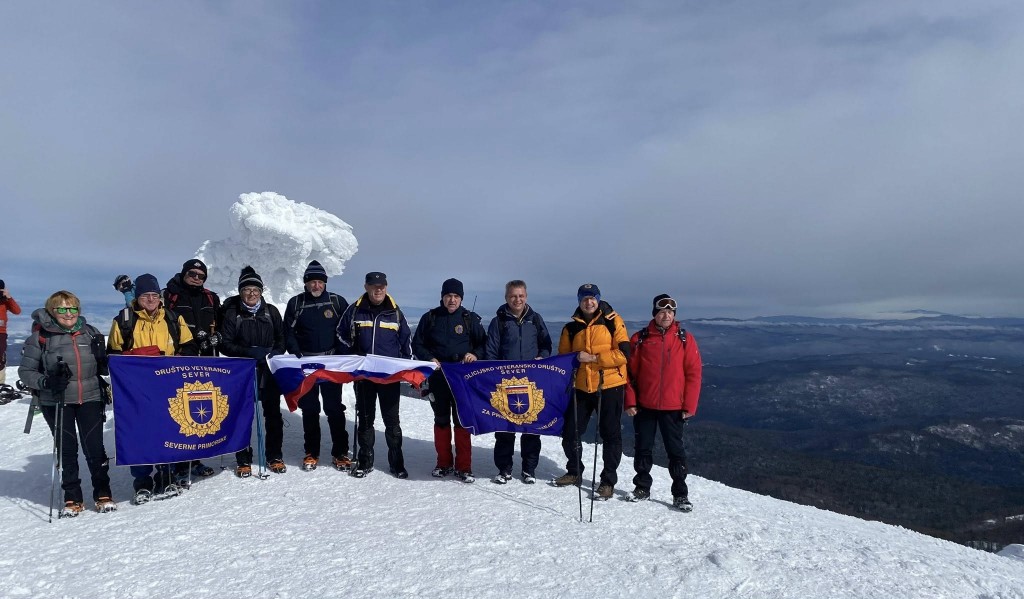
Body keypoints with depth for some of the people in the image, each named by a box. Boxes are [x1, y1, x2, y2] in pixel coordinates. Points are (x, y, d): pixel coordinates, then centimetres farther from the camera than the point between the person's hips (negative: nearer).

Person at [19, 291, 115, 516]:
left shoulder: (90, 333, 7)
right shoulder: (41, 337, -2)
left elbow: (102, 365, 19)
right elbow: (25, 371, -1)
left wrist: (103, 357, -2)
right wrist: (46, 382, -18)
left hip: (90, 398, 2)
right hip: (57, 402, -1)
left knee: (94, 447, 1)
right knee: (67, 449, 6)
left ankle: (103, 493, 17)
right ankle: (72, 499, 20)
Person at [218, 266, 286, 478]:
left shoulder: (271, 311, 6)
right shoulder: (232, 313, -1)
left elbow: (281, 339, 10)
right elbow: (225, 344, -5)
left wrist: (275, 354, -10)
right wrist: (250, 352, -19)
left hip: (269, 372, 2)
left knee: (273, 415, 7)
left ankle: (274, 457, 19)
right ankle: (243, 460, 15)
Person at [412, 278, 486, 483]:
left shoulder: (470, 318, 3)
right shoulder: (430, 318, 5)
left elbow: (483, 343, 8)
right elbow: (417, 343, 9)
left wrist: (475, 354, -12)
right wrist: (429, 358, -7)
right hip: (437, 377, 2)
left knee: (462, 421, -1)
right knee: (441, 420, 10)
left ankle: (463, 466, 7)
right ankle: (444, 463, 22)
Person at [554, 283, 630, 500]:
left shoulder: (613, 321, -3)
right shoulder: (571, 327, 8)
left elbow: (623, 353, -11)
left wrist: (593, 358, -17)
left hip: (610, 386, -4)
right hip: (581, 387, 4)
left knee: (610, 434, 5)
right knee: (570, 433, 8)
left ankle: (608, 481, 18)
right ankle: (574, 472, 29)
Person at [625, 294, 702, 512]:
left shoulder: (685, 339, -1)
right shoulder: (640, 338, 0)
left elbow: (693, 373, -2)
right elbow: (630, 371, 2)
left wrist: (689, 406, -6)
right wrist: (630, 401, -3)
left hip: (673, 407, -1)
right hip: (644, 405, 1)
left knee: (675, 450, 7)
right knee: (643, 448, 12)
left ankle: (680, 494, 17)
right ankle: (642, 487, 26)